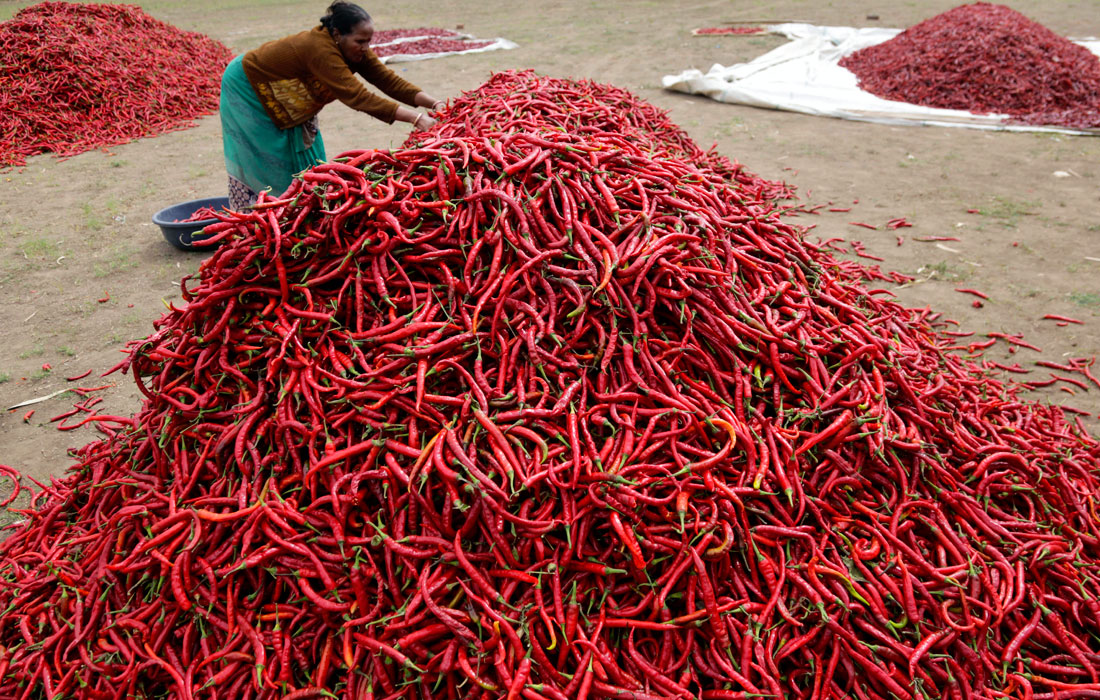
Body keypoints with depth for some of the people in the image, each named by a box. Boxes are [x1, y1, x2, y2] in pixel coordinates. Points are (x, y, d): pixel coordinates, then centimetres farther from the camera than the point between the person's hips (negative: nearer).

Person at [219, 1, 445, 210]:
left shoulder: (353, 49, -17)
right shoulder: (320, 49, -42)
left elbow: (388, 79, -19)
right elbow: (357, 96, -49)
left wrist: (433, 103, -34)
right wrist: (416, 118, -54)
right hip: (247, 90, -8)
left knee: (303, 160, 6)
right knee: (254, 161, 0)